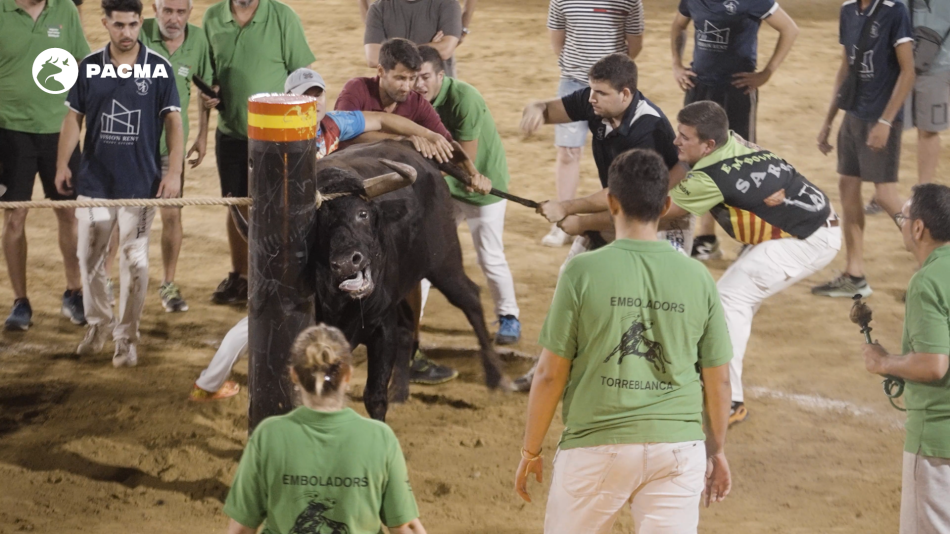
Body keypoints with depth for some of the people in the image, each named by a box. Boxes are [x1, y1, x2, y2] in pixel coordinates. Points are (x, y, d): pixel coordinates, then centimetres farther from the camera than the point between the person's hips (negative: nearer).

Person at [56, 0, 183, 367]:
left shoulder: (158, 68, -4)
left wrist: (174, 172, -10)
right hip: (94, 181, 2)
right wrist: (62, 164, 1)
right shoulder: (89, 68, 1)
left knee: (135, 261, 0)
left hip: (141, 183, -2)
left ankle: (126, 337, 11)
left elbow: (173, 121, -3)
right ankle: (97, 325, 28)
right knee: (89, 257, 9)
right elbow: (74, 117, 8)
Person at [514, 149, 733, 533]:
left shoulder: (582, 272, -7)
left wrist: (531, 451, 8)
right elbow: (718, 379, 7)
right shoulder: (697, 278, 0)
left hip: (598, 446, -2)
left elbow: (550, 374, -4)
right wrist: (716, 450, 22)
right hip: (677, 446, 2)